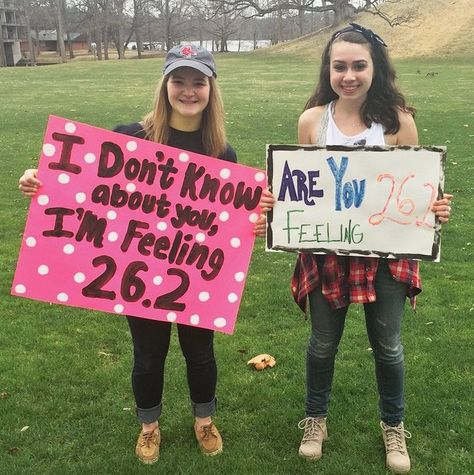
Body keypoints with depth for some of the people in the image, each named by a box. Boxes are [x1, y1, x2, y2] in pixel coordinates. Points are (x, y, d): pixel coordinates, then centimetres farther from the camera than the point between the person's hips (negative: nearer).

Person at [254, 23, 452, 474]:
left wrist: (436, 210, -20)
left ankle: (393, 426, 42)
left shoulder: (398, 120, -8)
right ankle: (315, 419, 43)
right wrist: (272, 207, -15)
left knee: (387, 345, 15)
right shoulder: (312, 120, -5)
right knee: (323, 343, 17)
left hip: (385, 253, 0)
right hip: (326, 252, 1)